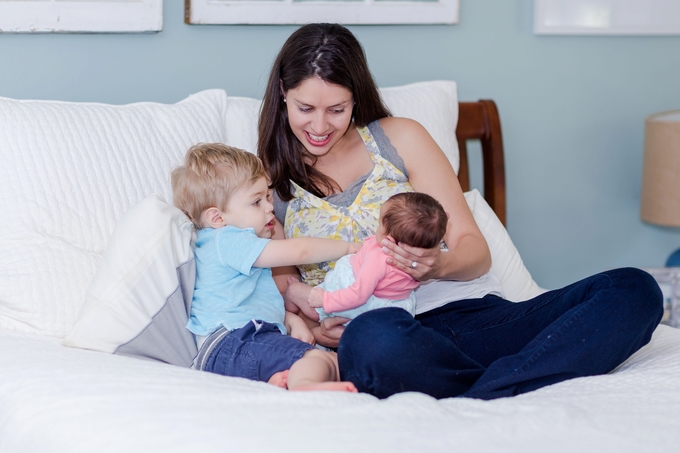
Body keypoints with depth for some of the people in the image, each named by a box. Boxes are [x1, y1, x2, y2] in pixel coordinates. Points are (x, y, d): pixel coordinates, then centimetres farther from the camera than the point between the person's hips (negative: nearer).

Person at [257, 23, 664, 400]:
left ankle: (481, 398, -37)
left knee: (635, 289, -20)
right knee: (373, 337, -43)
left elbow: (475, 250, 9)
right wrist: (308, 327, -10)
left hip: (469, 312, 3)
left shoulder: (399, 138, 13)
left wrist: (439, 266, -15)